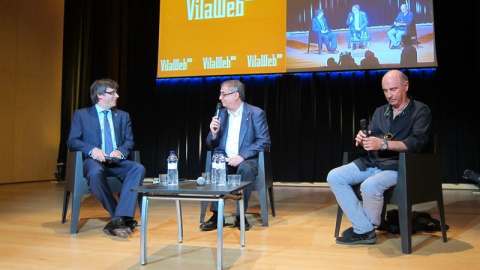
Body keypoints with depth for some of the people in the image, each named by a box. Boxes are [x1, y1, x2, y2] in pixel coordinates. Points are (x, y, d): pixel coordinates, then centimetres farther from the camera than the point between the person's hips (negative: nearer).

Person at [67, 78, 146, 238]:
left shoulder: (123, 116, 19)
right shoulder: (81, 115, 10)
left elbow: (129, 141, 12)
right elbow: (72, 142, 1)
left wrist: (120, 151, -12)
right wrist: (92, 149, -19)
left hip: (116, 161, 3)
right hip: (94, 160, -3)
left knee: (138, 168, -30)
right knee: (95, 172, -39)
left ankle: (118, 219, -35)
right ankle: (124, 218, -27)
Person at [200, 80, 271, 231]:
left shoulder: (256, 113, -4)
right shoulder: (221, 114, 11)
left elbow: (264, 142, -11)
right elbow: (212, 145, 14)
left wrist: (242, 156, -23)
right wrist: (213, 133, -10)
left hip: (247, 160, -3)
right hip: (225, 159, 3)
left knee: (245, 169, -37)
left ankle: (240, 216, -21)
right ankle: (216, 215, -21)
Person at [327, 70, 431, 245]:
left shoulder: (420, 111, 0)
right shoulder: (380, 112, 18)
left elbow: (417, 142, -14)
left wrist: (383, 143, -24)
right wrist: (362, 140, -11)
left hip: (397, 165, -6)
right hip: (372, 163, 7)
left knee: (370, 186, -35)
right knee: (334, 177, -12)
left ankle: (370, 227, -2)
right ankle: (365, 230, -12)